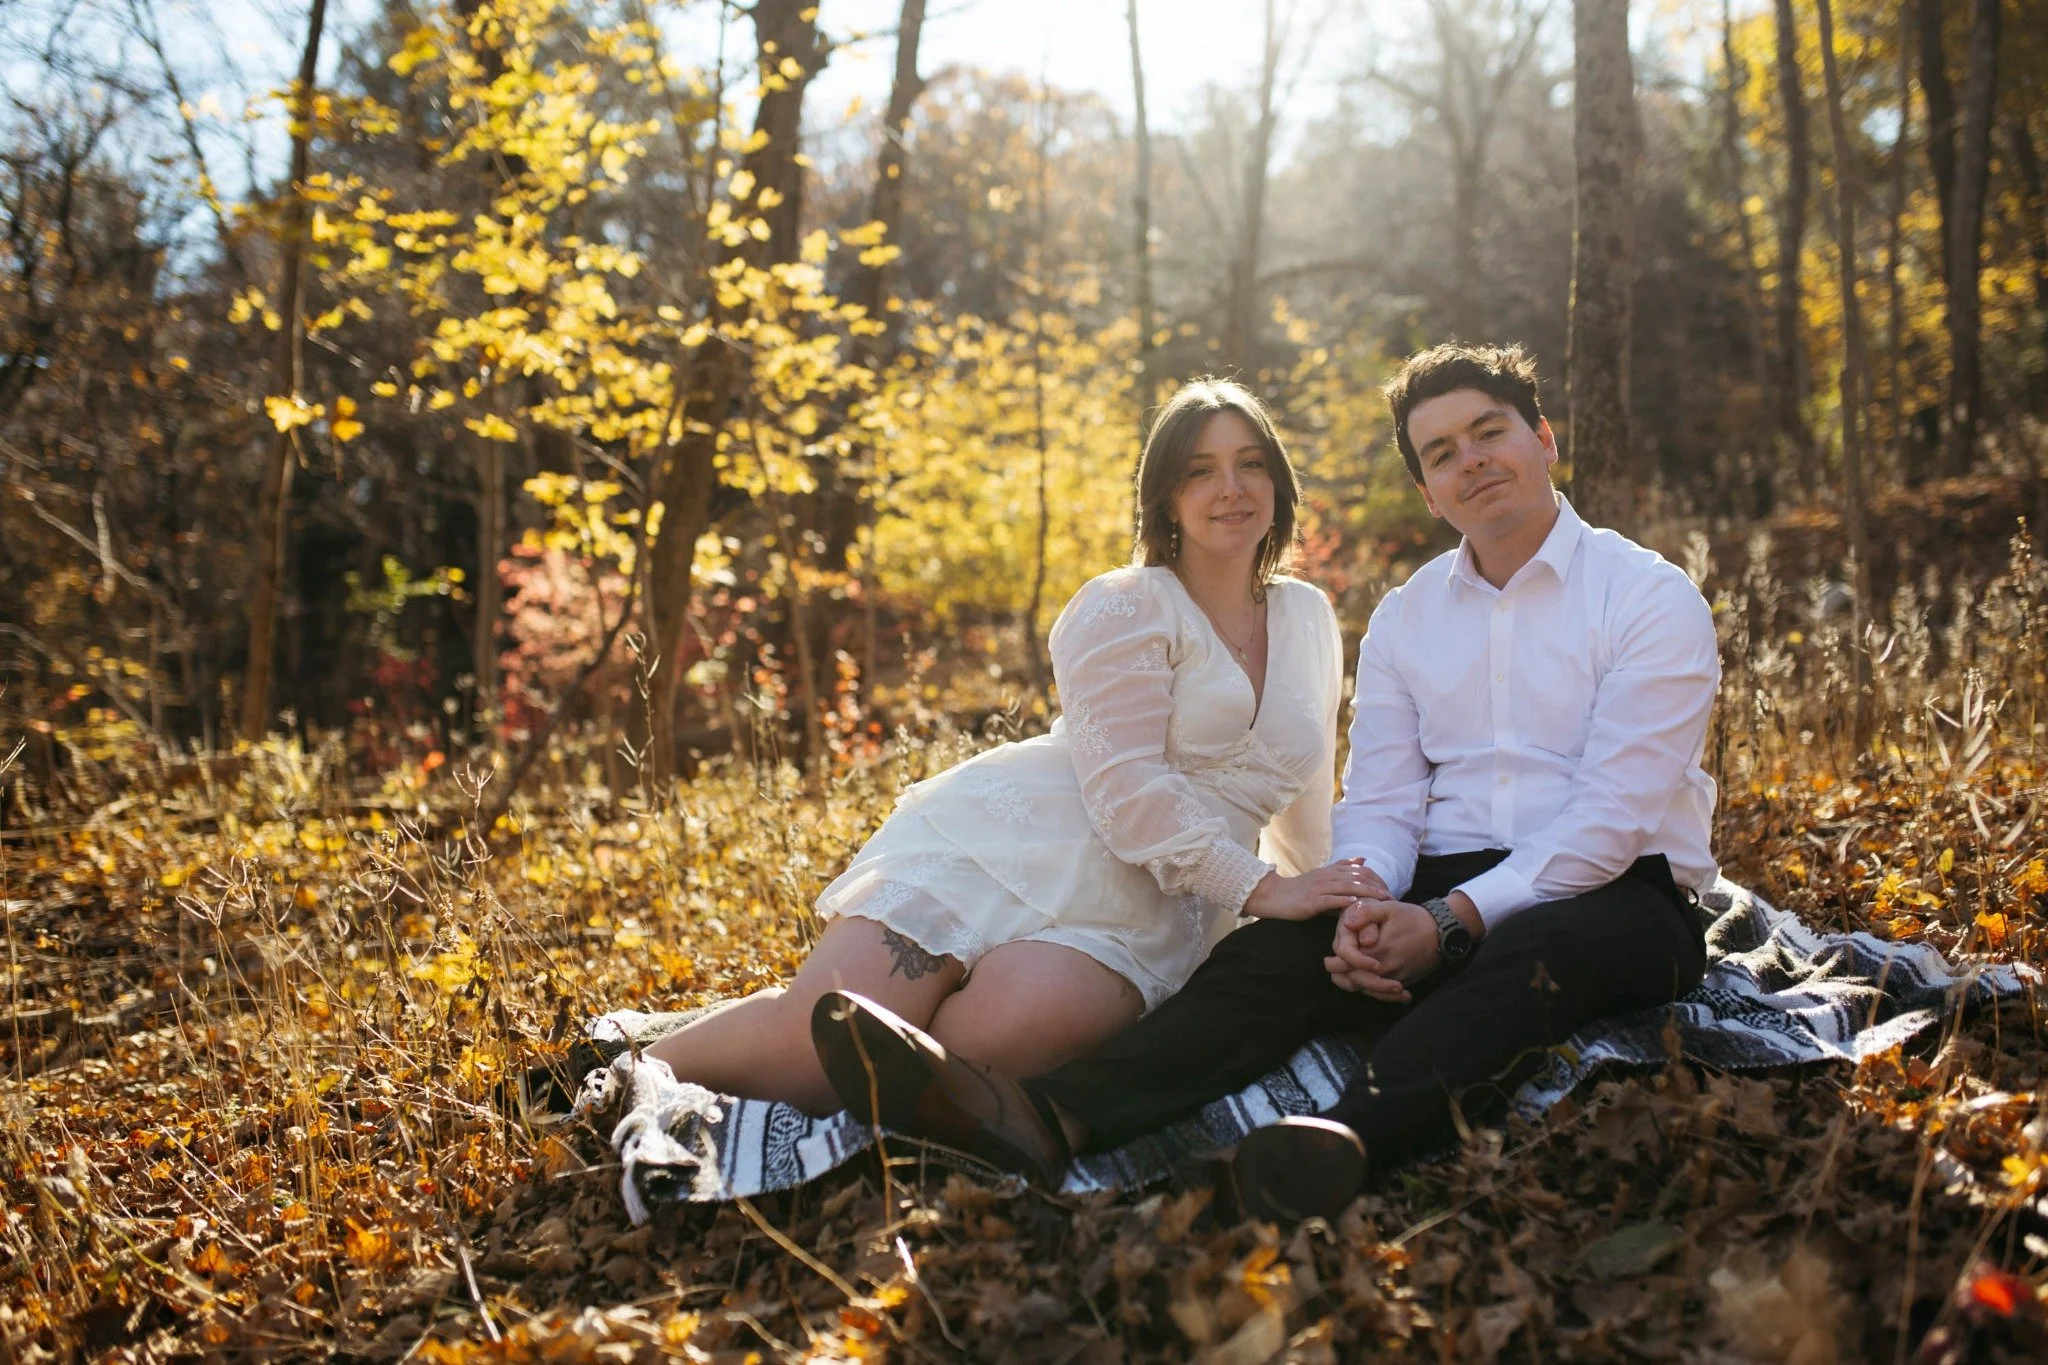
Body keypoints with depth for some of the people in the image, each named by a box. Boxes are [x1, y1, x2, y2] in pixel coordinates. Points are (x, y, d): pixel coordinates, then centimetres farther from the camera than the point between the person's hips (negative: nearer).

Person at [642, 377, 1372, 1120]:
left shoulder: (1310, 620, 18)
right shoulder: (1123, 608, 0)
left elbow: (1305, 798, 30)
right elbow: (1125, 786, -13)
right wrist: (1257, 887, -19)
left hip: (1145, 918, 4)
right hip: (1017, 844, -3)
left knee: (1001, 1032, -32)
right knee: (817, 1034, -23)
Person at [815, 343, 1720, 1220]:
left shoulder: (1652, 598, -1)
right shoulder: (1403, 620, 14)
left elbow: (1614, 814, -12)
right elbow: (1379, 805, 6)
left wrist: (1454, 921, -23)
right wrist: (1367, 905, -17)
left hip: (1612, 898, -3)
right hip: (1440, 889, 3)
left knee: (1531, 954, -39)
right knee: (1278, 949, -25)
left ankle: (1346, 1143, -64)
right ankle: (1045, 1118, -46)